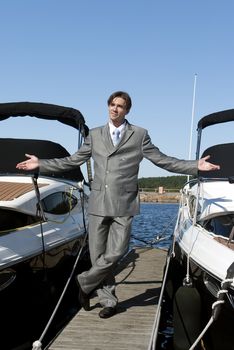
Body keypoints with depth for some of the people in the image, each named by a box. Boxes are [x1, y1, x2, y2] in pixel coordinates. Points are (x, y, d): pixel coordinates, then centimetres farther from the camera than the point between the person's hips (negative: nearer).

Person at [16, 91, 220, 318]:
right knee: (98, 255, 5)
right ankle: (108, 301, 20)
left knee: (115, 253, -9)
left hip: (123, 204, -2)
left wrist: (196, 165, -6)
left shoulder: (139, 135, 6)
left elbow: (163, 161, 4)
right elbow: (73, 161, 15)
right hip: (98, 203, 2)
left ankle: (85, 282, 16)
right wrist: (40, 164, 11)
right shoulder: (95, 135, 12)